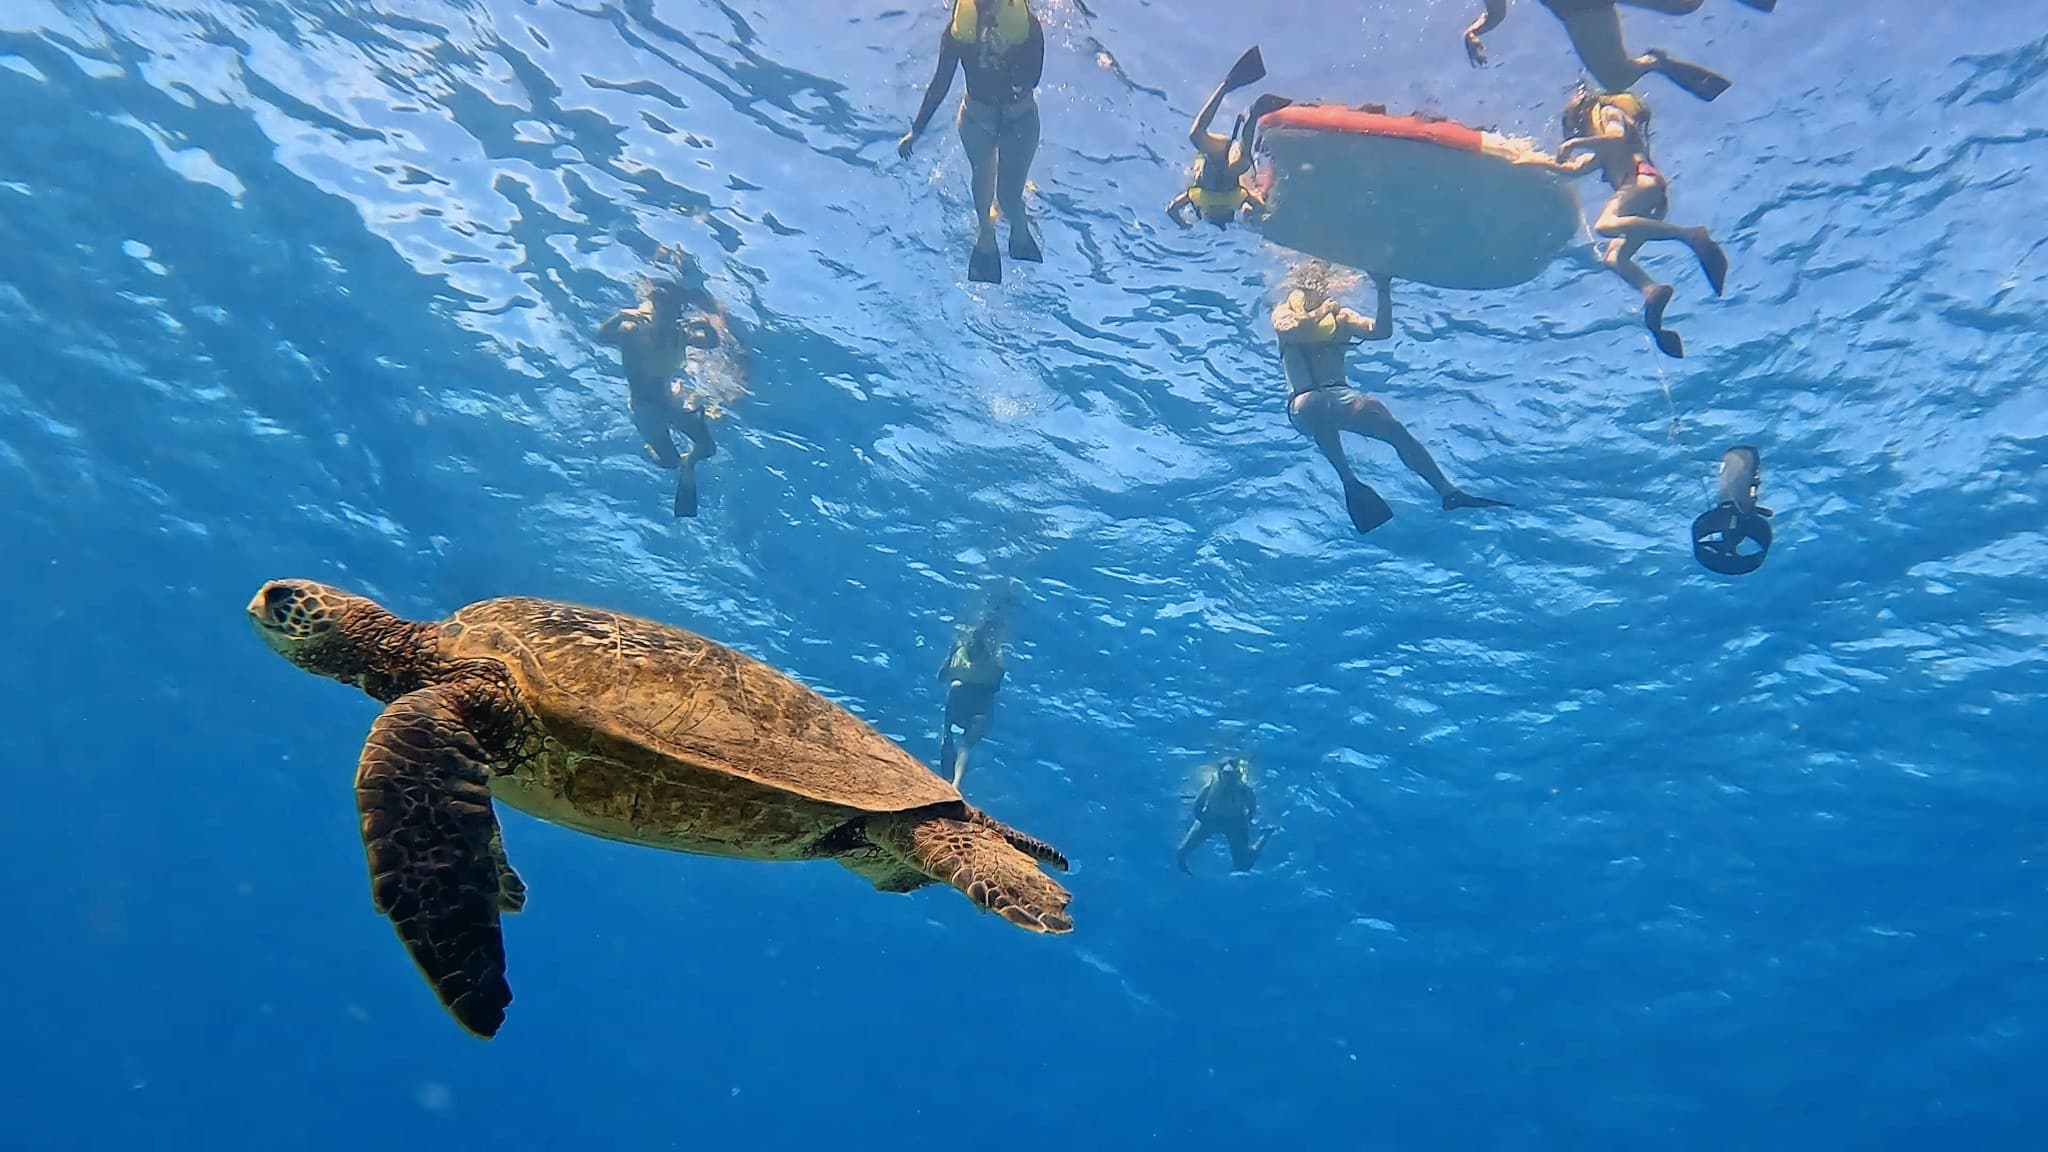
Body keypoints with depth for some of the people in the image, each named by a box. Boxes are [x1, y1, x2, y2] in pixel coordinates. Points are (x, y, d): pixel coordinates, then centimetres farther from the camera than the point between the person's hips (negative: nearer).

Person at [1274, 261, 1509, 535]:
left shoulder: (1340, 316, 23)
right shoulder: (1285, 311, 15)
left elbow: (1381, 331, 6)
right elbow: (1290, 330, -12)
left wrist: (1384, 293, -4)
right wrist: (1324, 309, -5)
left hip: (1340, 398, 4)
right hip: (1303, 404, -4)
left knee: (1395, 429, -18)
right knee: (1318, 405, -42)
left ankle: (1448, 491, -18)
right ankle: (1349, 481, -39)